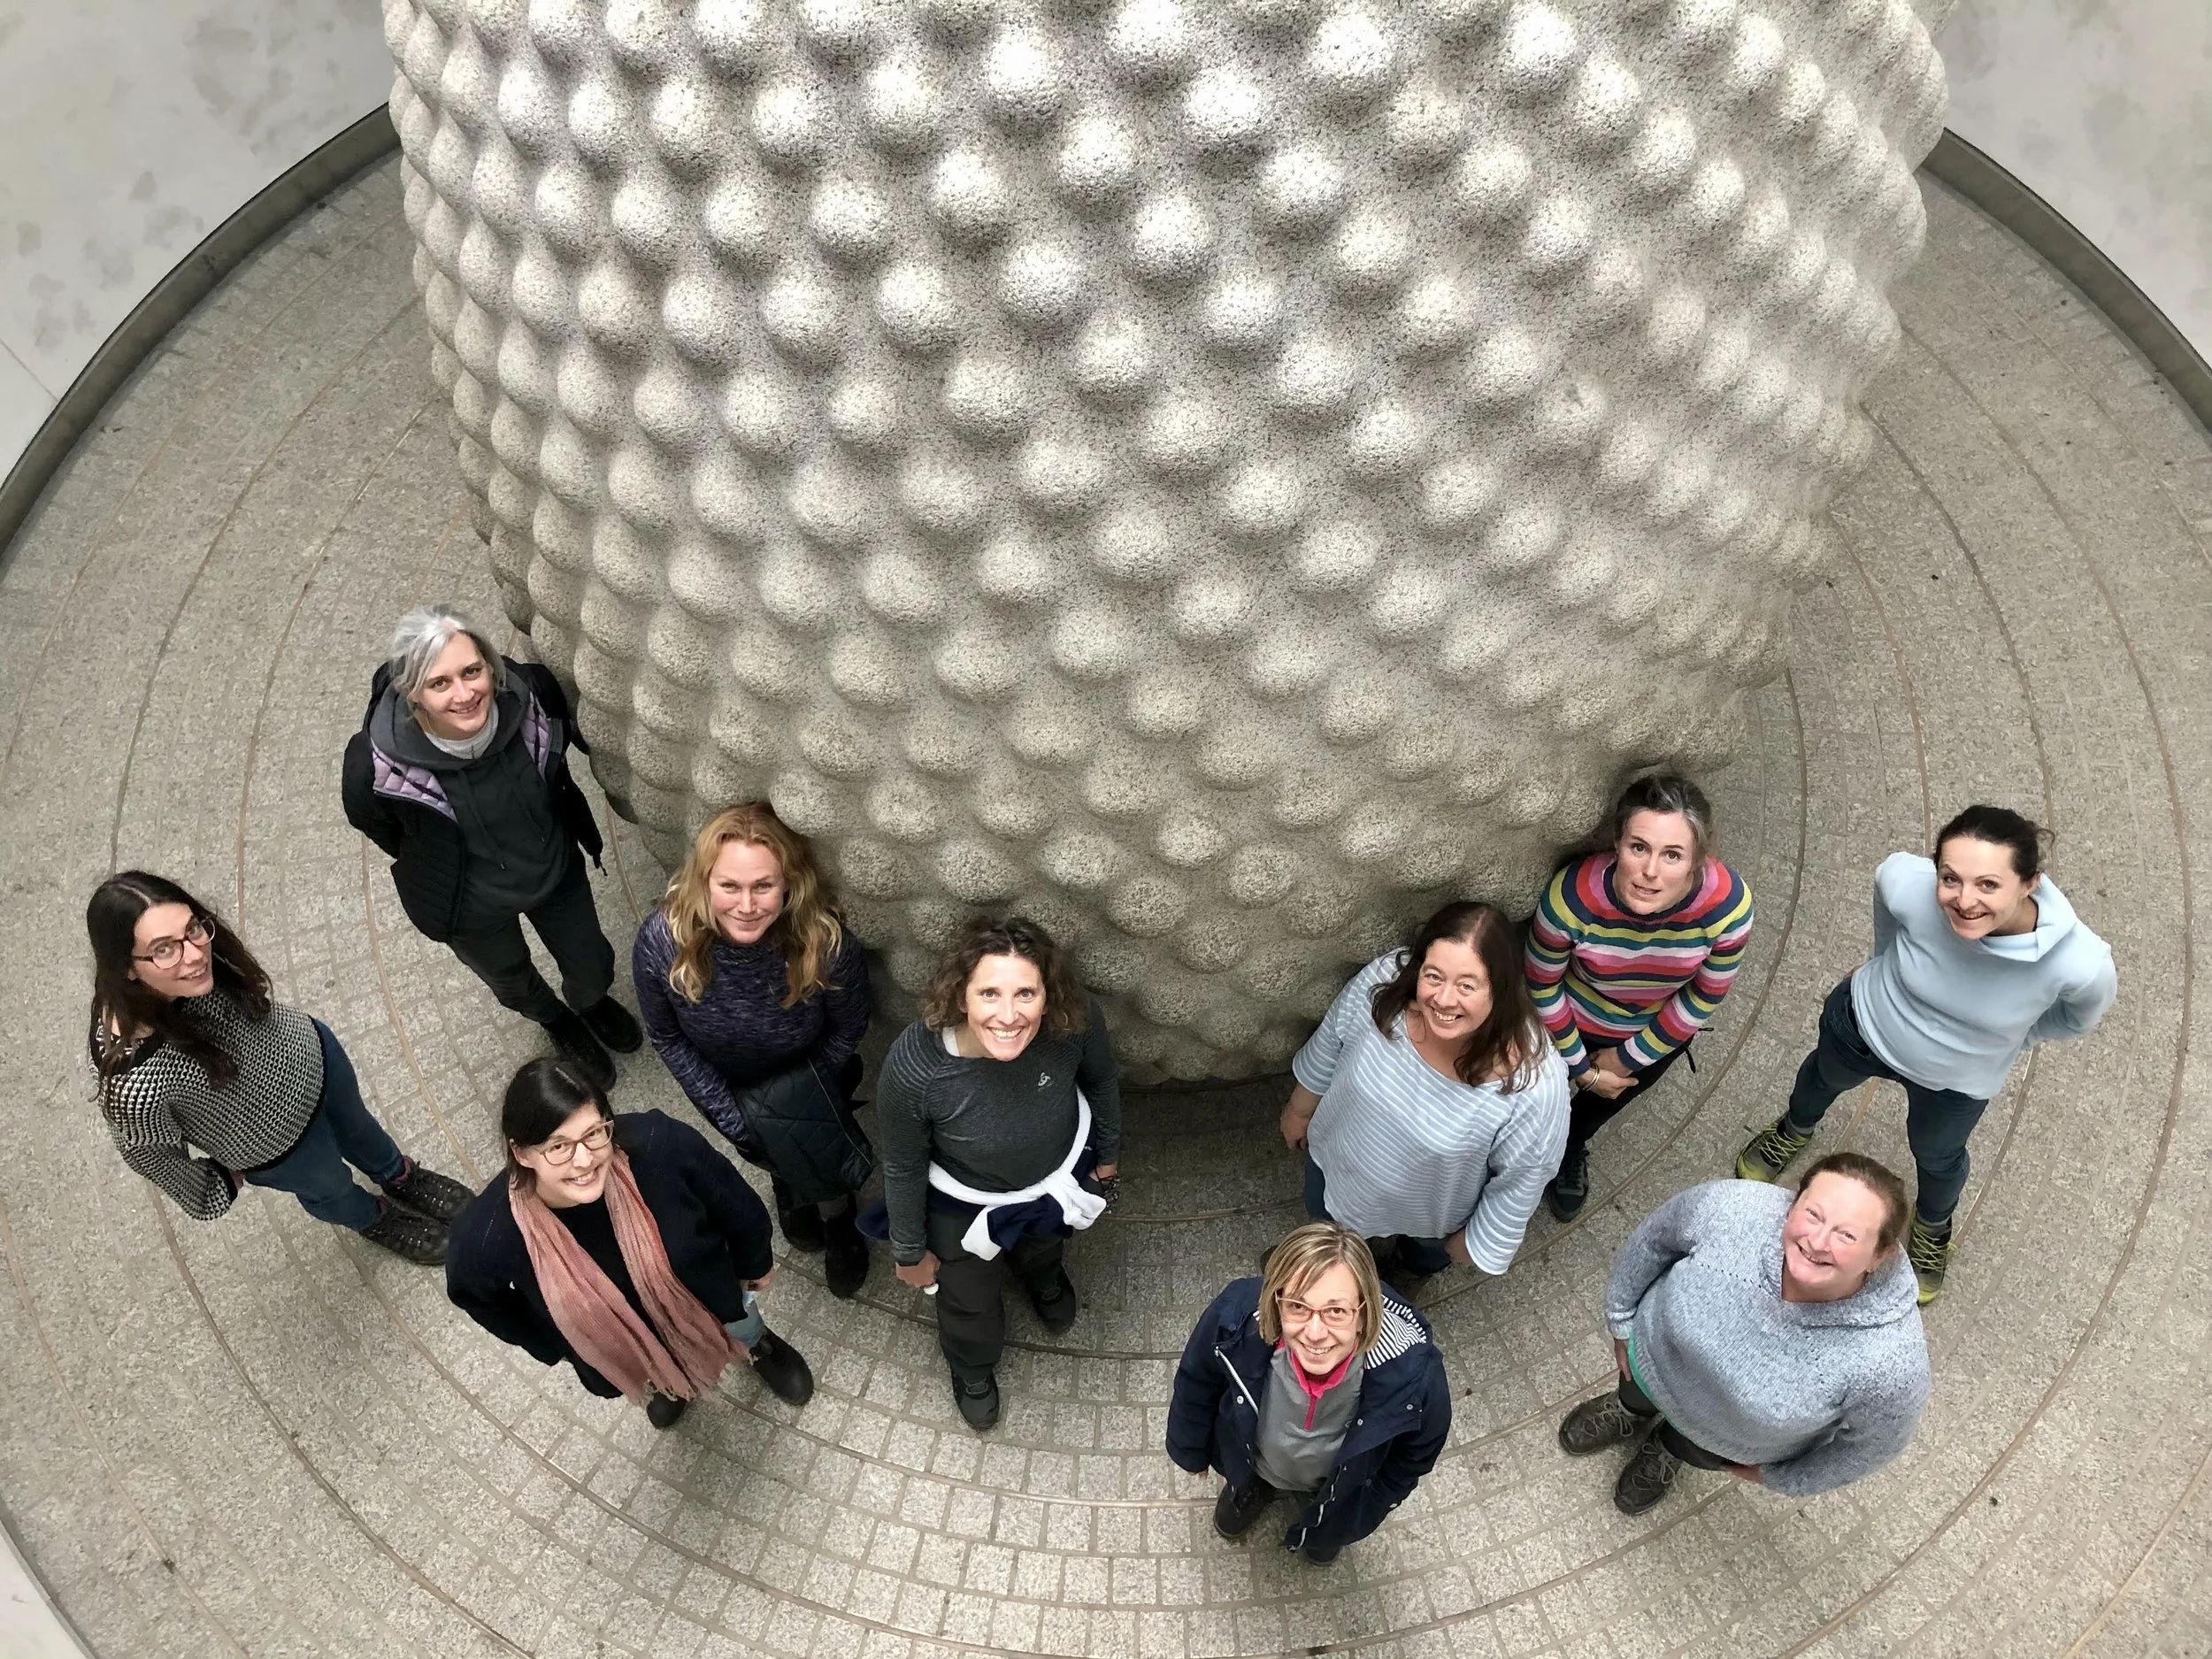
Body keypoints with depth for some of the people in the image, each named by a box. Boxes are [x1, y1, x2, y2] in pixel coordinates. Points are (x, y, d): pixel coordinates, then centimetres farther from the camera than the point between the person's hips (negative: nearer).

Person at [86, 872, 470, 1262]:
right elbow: (151, 1153, -21)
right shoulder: (135, 1083, -44)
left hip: (308, 1050, 4)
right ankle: (375, 1219, 63)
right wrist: (215, 1191, -2)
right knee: (331, 1187, 28)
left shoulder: (200, 952, -31)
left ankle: (400, 1177, 67)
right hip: (278, 1148, -3)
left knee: (355, 1123, 34)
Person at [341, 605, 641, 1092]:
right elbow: (378, 827, -12)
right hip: (473, 908, -1)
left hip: (557, 870, 2)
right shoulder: (377, 764, -38)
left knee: (595, 969, 25)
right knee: (515, 985, 28)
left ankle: (590, 1002, 64)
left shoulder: (531, 694, -32)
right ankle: (559, 1023, 65)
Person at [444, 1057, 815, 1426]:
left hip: (710, 1295, 0)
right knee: (656, 1382, 33)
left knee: (744, 1336, 32)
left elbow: (734, 1203, -17)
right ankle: (664, 1380, 70)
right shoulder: (486, 1239, -38)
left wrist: (755, 1264, 2)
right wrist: (554, 1348, 4)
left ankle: (758, 1345, 68)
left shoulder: (661, 1146, -41)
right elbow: (475, 1295, -11)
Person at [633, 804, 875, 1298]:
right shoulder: (661, 942, -32)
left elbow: (847, 1031, -15)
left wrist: (793, 1099, -15)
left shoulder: (827, 942, -35)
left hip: (807, 1078, -1)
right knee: (778, 1150, -5)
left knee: (793, 1129, -17)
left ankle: (839, 1219, 15)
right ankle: (789, 1181, 32)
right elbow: (666, 1037, -13)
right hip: (725, 1084, 1)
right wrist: (729, 1114, -15)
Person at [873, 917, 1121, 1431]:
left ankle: (1043, 1278, 76)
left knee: (1043, 1247, 37)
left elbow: (1101, 1080, -11)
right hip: (965, 1204, -2)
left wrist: (1108, 1154, 6)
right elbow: (903, 1168, -21)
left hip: (1059, 1175, 2)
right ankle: (973, 1371, 65)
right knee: (969, 1300, 28)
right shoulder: (912, 1068, -42)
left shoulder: (1075, 1021, -38)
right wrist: (910, 1252, -5)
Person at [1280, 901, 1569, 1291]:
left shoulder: (1535, 1084, -43)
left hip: (1431, 1212, -2)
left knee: (1425, 1253, 35)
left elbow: (1519, 1181, -23)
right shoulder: (1383, 981, -35)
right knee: (1323, 1213, 36)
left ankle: (1414, 1265, 71)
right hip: (1336, 1154, 2)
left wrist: (1479, 1242, -7)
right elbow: (1328, 1045, -12)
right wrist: (1300, 1109, 5)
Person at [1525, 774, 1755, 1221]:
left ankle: (1573, 1144, 67)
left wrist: (1628, 1058, -9)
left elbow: (1704, 998, -17)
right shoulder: (1572, 897, -41)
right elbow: (1542, 987, -20)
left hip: (1659, 1029, 2)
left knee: (1612, 1096, 32)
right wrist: (1581, 1066, -8)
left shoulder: (1729, 904, -37)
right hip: (1576, 1020, -2)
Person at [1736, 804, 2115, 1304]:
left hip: (1957, 1083, -1)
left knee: (1936, 1155, 30)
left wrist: (2011, 1038, 0)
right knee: (1824, 1076, 34)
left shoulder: (2082, 963, -40)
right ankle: (1794, 1131, 71)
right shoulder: (1907, 883, -39)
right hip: (1863, 1025, 1)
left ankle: (1932, 1229, 66)